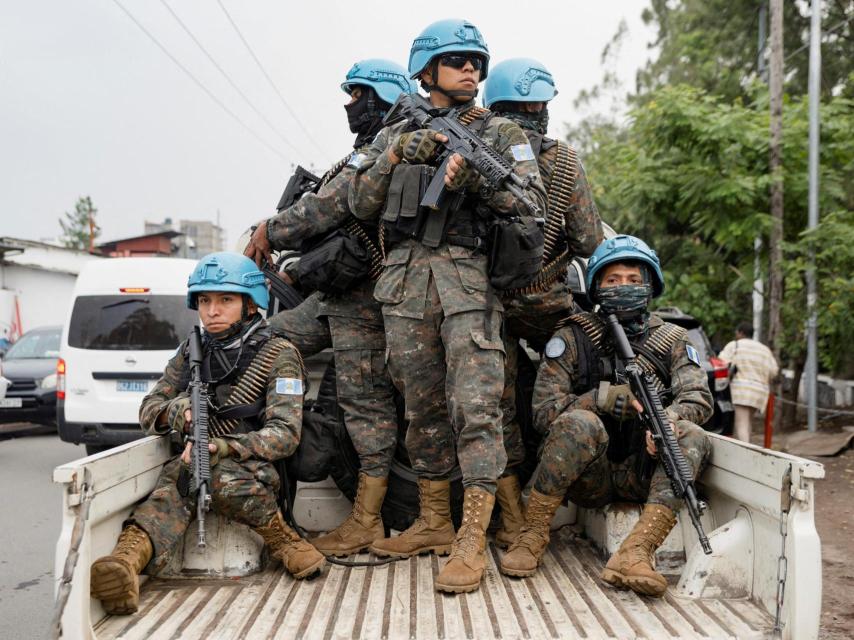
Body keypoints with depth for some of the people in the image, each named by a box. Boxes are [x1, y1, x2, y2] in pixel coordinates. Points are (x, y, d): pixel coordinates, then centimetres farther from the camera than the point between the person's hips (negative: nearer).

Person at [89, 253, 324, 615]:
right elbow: (148, 411, 11)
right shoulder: (191, 353, 12)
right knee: (178, 478, -31)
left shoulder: (277, 355, -5)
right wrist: (175, 411, -15)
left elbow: (284, 435, -15)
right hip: (204, 461, 4)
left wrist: (221, 447, -30)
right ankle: (128, 560, -54)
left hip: (259, 469, -4)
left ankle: (283, 539, -22)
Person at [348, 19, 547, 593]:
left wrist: (477, 180, -16)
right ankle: (434, 523, 21)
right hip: (406, 282, 3)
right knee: (423, 406, 9)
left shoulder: (501, 133, 9)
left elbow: (533, 201, -1)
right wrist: (396, 157, -6)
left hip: (470, 280, -3)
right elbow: (362, 205, 8)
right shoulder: (395, 134, 17)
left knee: (475, 405, -11)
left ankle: (472, 542, -8)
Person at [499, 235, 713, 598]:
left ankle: (635, 553, -37)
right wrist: (605, 398, -23)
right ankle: (532, 536, -20)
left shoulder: (671, 340, 8)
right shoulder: (573, 337, -1)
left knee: (692, 437, -25)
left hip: (639, 473, 3)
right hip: (587, 478, -3)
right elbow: (544, 410, -9)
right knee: (581, 423, -33)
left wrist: (670, 417, -30)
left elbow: (699, 398, -7)